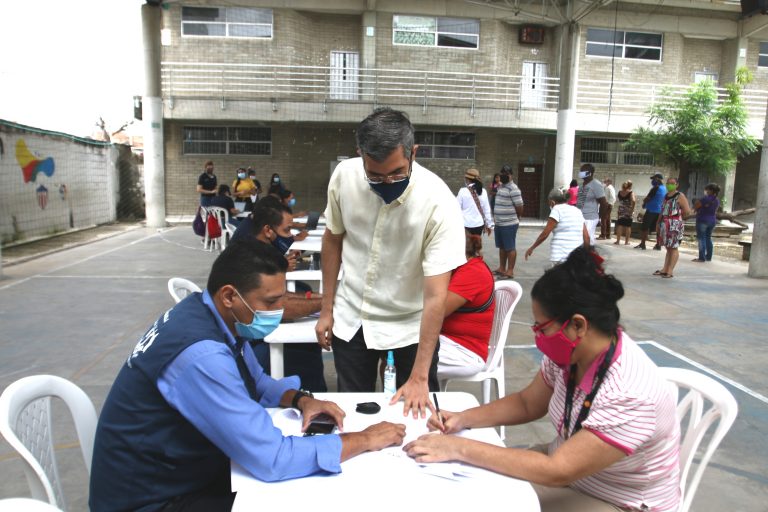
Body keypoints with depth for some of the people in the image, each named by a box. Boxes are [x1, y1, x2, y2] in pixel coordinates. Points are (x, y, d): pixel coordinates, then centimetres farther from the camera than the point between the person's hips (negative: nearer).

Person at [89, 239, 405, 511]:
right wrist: (365, 440, -24)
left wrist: (300, 399, -7)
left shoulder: (215, 317, -5)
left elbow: (256, 382, 13)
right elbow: (271, 460, -34)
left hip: (183, 474, 8)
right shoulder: (201, 356, -34)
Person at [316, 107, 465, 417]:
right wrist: (326, 309, 4)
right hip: (350, 317, 3)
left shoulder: (439, 203, -27)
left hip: (411, 322, -2)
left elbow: (436, 296, -26)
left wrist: (419, 378, -27)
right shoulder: (344, 176, -16)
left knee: (417, 412, 10)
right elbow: (333, 239, 1)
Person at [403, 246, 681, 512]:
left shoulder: (630, 395, -33)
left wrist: (459, 448, -29)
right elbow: (527, 403, 5)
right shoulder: (568, 354, -11)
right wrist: (463, 419, -10)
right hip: (569, 463, 6)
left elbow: (557, 472, -31)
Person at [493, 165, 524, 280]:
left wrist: (515, 219, 0)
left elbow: (519, 207, -14)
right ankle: (501, 268, 26)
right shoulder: (500, 187, 14)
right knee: (502, 247, 16)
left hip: (509, 225, -9)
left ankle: (510, 271, 5)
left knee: (510, 248, -1)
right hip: (499, 224, 9)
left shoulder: (513, 189, -15)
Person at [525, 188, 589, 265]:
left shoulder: (557, 209, -2)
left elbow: (545, 234, -7)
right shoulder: (577, 211, 16)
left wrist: (531, 248, 4)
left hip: (561, 256, -6)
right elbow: (586, 237, 11)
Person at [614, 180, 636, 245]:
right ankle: (626, 241, 10)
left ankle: (618, 241, 6)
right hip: (628, 211, -3)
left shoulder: (619, 192, 1)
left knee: (619, 225, 7)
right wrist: (632, 209, -14)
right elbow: (633, 201, -24)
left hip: (621, 211, 3)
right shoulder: (631, 193, -11)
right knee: (628, 226, 6)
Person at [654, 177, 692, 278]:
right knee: (668, 247, 12)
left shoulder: (680, 196, -5)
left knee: (674, 247, -4)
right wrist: (658, 223, 15)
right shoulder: (665, 196, 16)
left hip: (675, 225, -7)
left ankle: (670, 271, -3)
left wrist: (678, 217, 3)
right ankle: (664, 269, 16)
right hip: (665, 225, 7)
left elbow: (687, 211, -10)